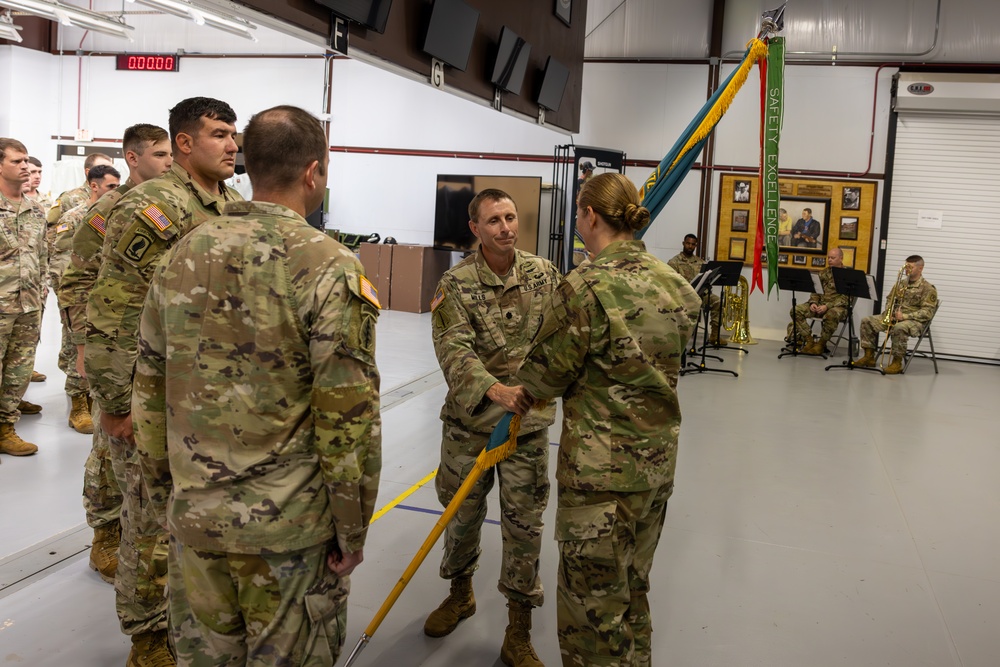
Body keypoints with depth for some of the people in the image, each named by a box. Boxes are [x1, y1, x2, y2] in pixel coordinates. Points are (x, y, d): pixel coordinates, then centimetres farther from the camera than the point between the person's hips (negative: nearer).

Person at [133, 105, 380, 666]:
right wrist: (352, 532, -5)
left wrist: (165, 496, 18)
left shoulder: (183, 255, 1)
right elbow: (349, 418, -17)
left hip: (192, 514, 5)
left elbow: (149, 391, 7)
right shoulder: (330, 267, -16)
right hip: (288, 524, -5)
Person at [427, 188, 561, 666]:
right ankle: (460, 594, 43)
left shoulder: (544, 274, 2)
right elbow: (454, 350, -18)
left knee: (524, 523, 4)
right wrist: (494, 390, -34)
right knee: (462, 513, 15)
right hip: (468, 419, 0)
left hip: (529, 421, 1)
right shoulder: (455, 284, -7)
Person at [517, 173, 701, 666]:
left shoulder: (585, 287, -19)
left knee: (593, 605, 8)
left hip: (602, 469, -7)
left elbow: (545, 375, -12)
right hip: (658, 460, 8)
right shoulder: (671, 282, 3)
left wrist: (520, 387, 12)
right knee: (632, 591, 25)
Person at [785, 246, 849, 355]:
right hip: (820, 303, 6)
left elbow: (845, 298, -12)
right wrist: (813, 302, -7)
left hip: (838, 306, -6)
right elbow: (815, 291, 16)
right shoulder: (823, 273, 15)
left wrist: (827, 306, -23)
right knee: (796, 311, -16)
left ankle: (821, 344, -20)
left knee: (831, 315, -42)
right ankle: (809, 340, -12)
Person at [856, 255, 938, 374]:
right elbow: (890, 299, 23)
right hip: (894, 317, 7)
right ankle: (869, 356, -5)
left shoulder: (928, 288, -6)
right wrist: (889, 313, 0)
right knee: (867, 321, -8)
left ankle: (897, 363, -28)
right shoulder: (901, 284, 14)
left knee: (899, 327, -41)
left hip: (914, 321, -7)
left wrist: (904, 316, -23)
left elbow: (927, 312, -14)